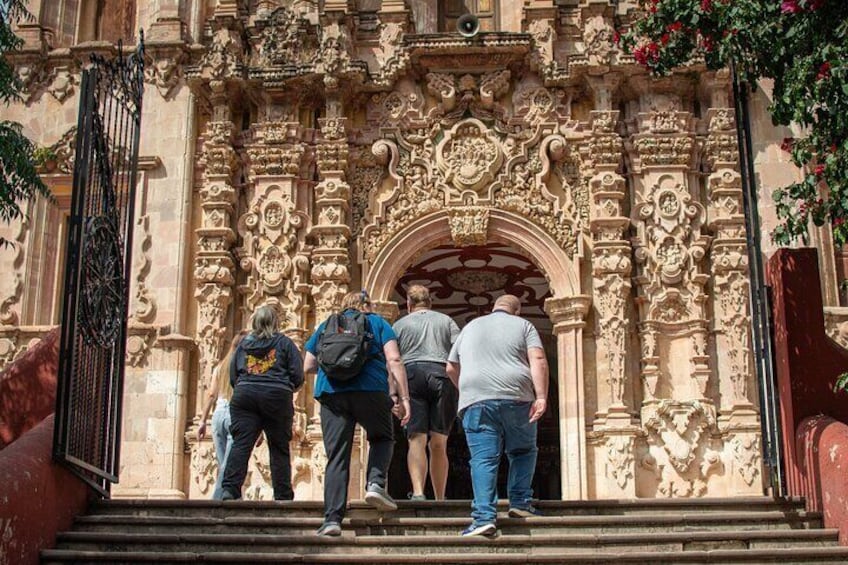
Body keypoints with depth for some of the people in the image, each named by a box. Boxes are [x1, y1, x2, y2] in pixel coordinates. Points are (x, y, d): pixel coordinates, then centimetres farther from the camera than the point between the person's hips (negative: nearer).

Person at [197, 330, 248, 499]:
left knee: (223, 465, 11)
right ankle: (217, 501, -16)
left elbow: (211, 394, 9)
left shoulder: (221, 366, 13)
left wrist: (203, 421, 11)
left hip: (219, 414, 5)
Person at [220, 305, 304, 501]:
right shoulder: (285, 343, 7)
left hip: (244, 397, 2)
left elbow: (232, 376, 16)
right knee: (279, 449, 5)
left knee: (241, 444, -5)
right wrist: (287, 387, 21)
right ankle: (283, 495, 6)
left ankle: (230, 488, -20)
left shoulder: (244, 344, 16)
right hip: (277, 397, -2)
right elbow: (298, 376, 2)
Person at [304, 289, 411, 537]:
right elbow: (394, 360, 3)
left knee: (336, 458, 1)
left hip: (330, 392, 2)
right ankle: (376, 484, -1)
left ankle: (332, 518, -9)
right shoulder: (377, 323, 17)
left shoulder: (325, 325, 25)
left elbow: (308, 366, 22)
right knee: (382, 438, 23)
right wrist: (404, 398, 1)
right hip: (370, 389, -2)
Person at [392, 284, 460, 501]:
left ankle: (418, 492, -26)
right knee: (438, 444, 4)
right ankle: (440, 500, 4)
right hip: (442, 375, 1)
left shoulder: (400, 324, 16)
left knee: (417, 440, -9)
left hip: (412, 374, -1)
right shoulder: (446, 321, 19)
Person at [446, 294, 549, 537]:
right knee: (523, 452, 18)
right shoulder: (523, 326, 15)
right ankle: (520, 503, 11)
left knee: (483, 459, -5)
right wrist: (541, 396, -8)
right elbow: (538, 360, -2)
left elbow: (451, 368, 28)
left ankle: (484, 517, -15)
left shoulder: (470, 328, 25)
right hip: (516, 397, -1)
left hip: (476, 399, 1)